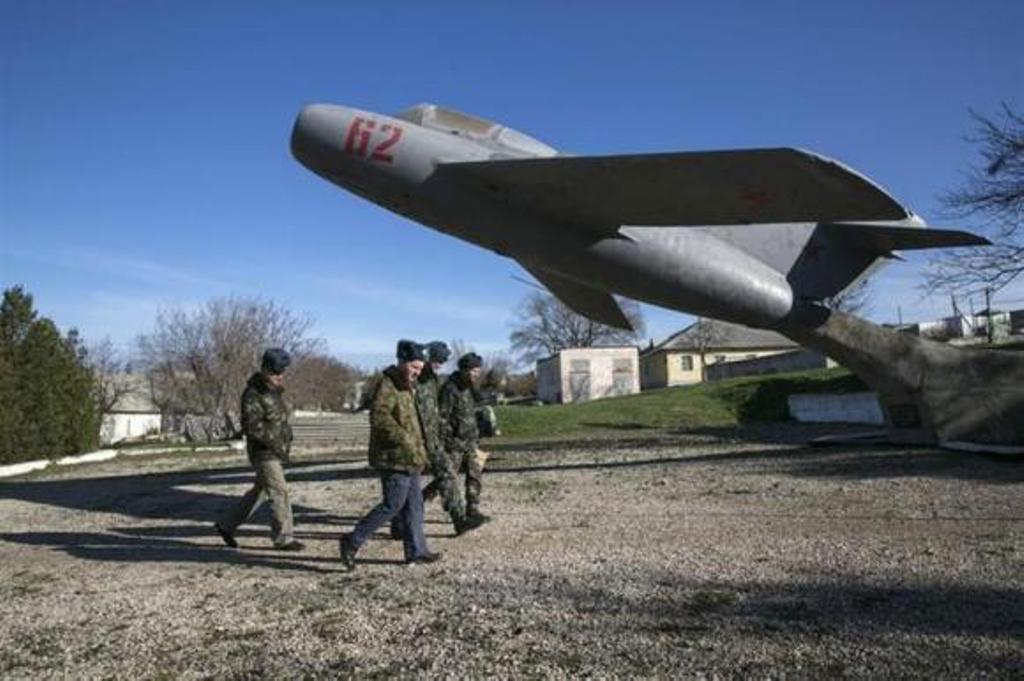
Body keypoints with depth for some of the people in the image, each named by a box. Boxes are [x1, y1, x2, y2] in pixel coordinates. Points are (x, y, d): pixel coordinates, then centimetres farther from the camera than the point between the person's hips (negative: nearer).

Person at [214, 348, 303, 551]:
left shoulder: (274, 390, 10)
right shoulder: (253, 394, -18)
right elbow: (252, 426, -27)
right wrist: (277, 443, -24)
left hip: (275, 452, 9)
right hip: (263, 453, -9)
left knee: (258, 493, 16)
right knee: (279, 493, -7)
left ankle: (226, 525, 28)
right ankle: (283, 538, 3)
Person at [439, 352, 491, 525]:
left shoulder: (469, 388, 12)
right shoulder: (450, 389, -17)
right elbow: (442, 418, -20)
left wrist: (476, 437, 19)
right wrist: (445, 442, -21)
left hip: (470, 441, 8)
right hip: (455, 443, -8)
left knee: (476, 475, 6)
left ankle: (472, 511, 14)